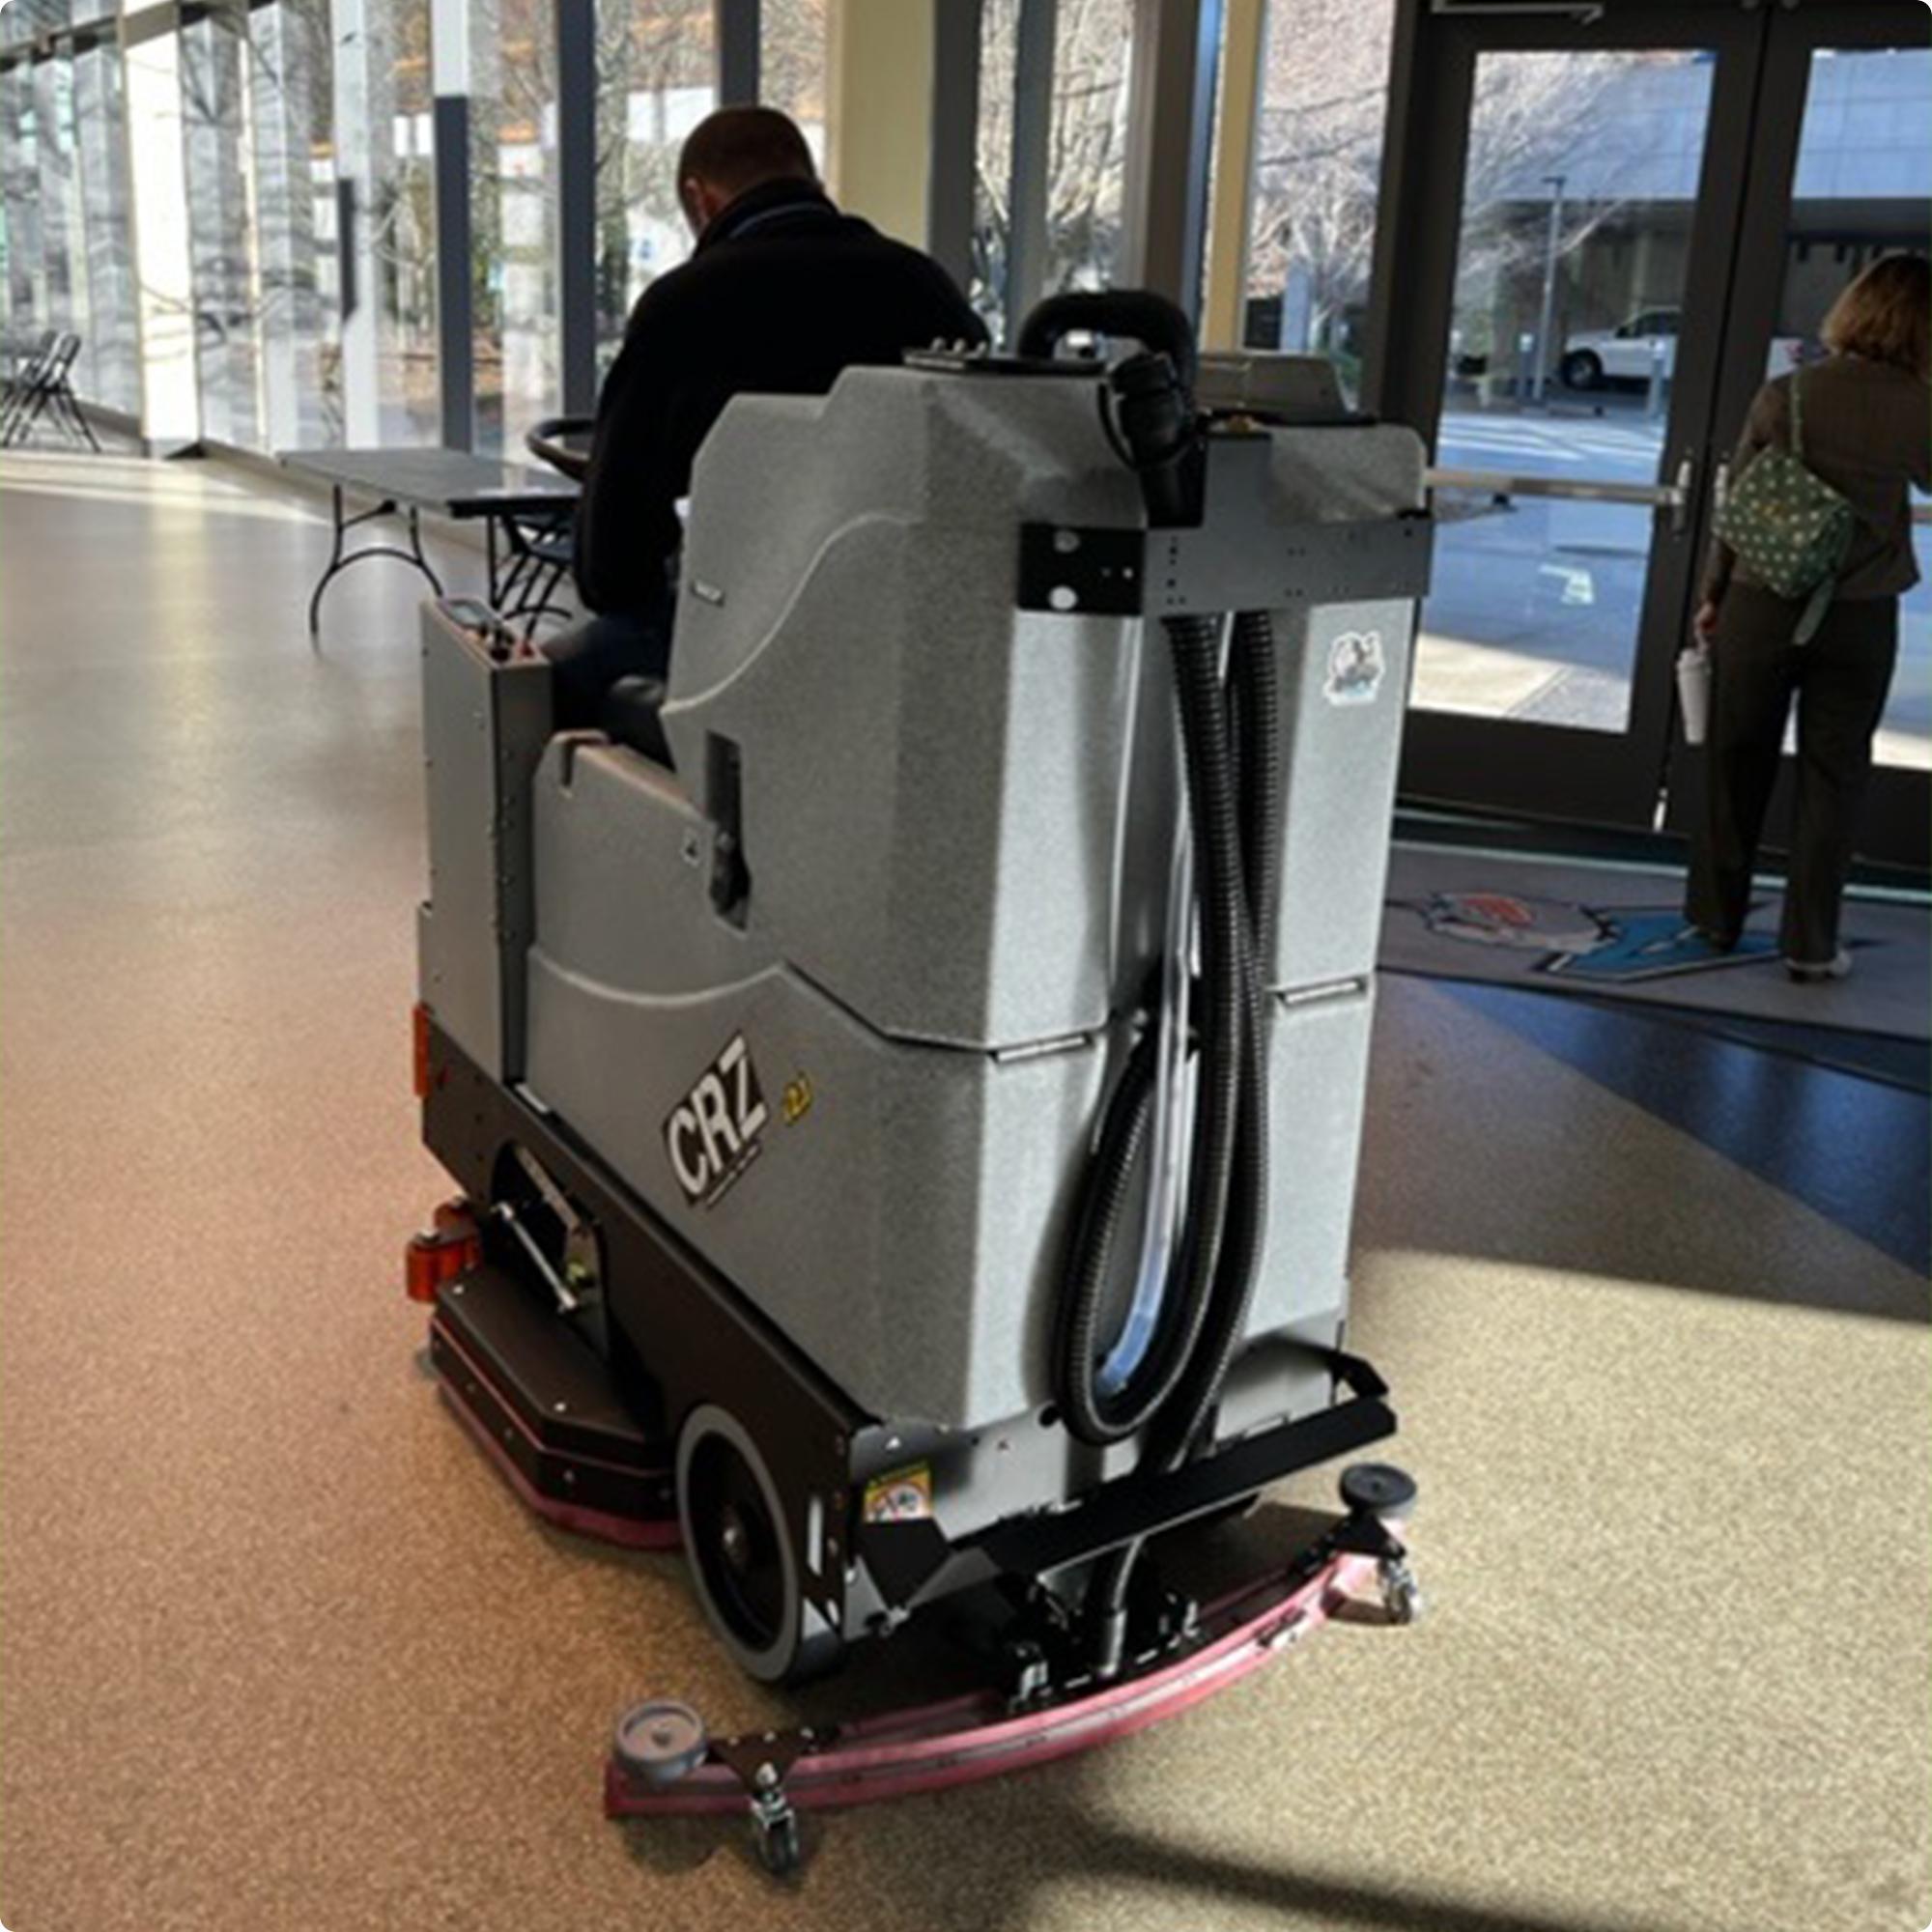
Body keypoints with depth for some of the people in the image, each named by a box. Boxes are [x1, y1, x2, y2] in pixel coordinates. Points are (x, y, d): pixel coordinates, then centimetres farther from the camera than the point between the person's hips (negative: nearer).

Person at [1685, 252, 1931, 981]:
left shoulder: (1784, 395, -6)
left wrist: (1712, 593, 9)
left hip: (1762, 606, 1)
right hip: (1859, 617, -1)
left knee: (1737, 764, 14)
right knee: (1831, 778, 8)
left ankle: (1717, 916, 25)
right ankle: (1809, 943, 11)